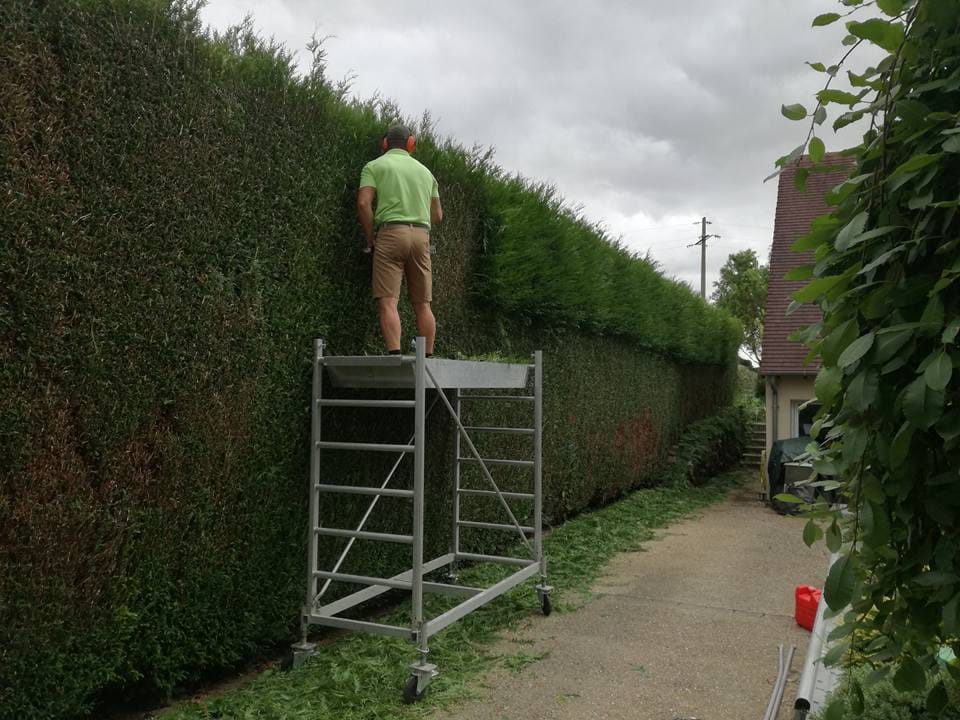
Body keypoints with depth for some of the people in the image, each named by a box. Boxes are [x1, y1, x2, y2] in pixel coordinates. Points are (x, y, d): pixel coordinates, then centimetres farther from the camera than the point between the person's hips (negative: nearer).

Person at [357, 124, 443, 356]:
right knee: (423, 304, 7)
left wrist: (370, 238, 2)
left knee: (388, 302, -9)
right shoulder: (425, 171, 22)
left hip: (390, 233, -4)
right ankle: (428, 357, 4)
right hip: (422, 235, 4)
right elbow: (437, 215, 21)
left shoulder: (374, 166, 8)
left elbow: (364, 203, -6)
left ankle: (395, 354, -21)